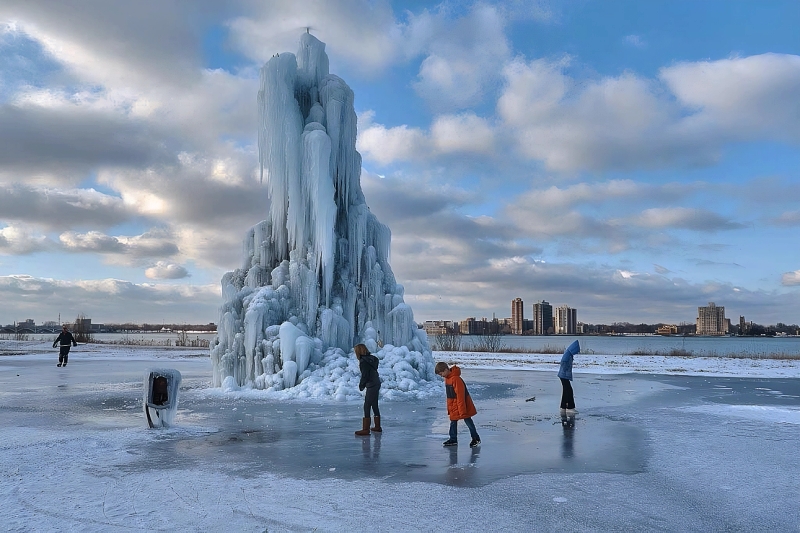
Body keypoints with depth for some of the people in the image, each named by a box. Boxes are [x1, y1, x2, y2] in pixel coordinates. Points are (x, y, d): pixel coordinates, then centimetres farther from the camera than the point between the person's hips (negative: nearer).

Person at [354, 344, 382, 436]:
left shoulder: (363, 362, -18)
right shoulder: (371, 358, 8)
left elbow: (364, 376, -17)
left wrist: (361, 385, 0)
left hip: (371, 386, -9)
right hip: (376, 384, 9)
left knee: (367, 407, -4)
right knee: (374, 406, 18)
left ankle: (366, 429, -2)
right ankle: (377, 426, 27)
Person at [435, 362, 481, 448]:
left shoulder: (456, 379, -25)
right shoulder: (447, 378, 6)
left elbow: (460, 395, -25)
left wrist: (462, 410, -23)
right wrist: (449, 407, 19)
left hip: (462, 404, -9)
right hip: (453, 405, 9)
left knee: (468, 421, 3)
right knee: (453, 422, 12)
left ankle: (476, 439, 15)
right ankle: (453, 439, 21)